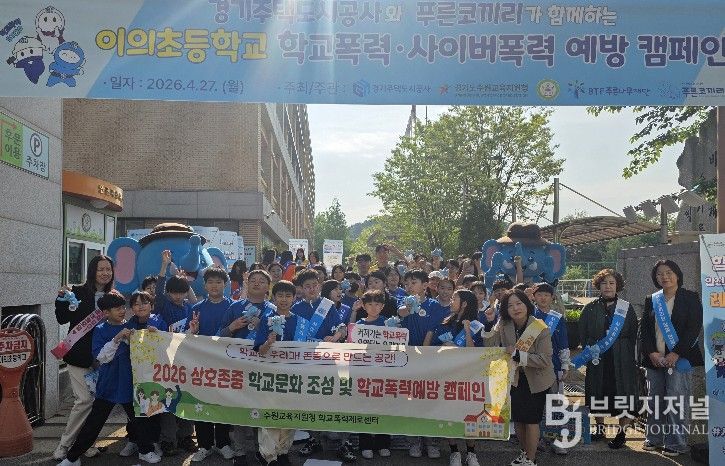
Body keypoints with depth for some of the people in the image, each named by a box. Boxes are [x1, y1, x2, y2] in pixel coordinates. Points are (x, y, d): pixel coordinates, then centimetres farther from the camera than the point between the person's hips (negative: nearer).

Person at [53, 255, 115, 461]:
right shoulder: (78, 292, -5)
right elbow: (62, 319, -5)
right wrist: (62, 299, -19)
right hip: (79, 355, -4)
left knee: (97, 399, 6)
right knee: (85, 399, -9)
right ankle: (64, 444, 7)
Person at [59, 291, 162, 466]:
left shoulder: (130, 327, 3)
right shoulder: (100, 330, -6)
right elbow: (101, 357, -15)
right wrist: (117, 339, -25)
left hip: (129, 384, 3)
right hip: (108, 385, -3)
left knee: (139, 417, 11)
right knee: (94, 422, 3)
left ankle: (146, 450, 30)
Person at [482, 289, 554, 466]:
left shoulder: (540, 328, -22)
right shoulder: (504, 325, -8)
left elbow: (545, 359, -25)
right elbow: (490, 345, -15)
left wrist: (518, 354, -30)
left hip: (536, 380, -5)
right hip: (515, 378, 5)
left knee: (531, 420, 3)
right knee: (517, 419, 16)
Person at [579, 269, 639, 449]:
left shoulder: (627, 308, 4)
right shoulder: (590, 309, 5)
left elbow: (633, 335, 4)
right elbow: (583, 334, 8)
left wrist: (628, 356, -3)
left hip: (621, 361, -1)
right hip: (597, 361, 1)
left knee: (623, 394, -1)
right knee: (598, 394, 9)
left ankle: (622, 432, 12)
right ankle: (600, 429, 25)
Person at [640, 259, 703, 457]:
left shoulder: (690, 298, 0)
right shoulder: (651, 301, 12)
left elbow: (694, 329, -6)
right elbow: (644, 329, 10)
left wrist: (676, 354, -13)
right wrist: (651, 353, -5)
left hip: (679, 358, -4)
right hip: (654, 359, 4)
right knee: (654, 401, 7)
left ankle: (676, 443, 6)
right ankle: (654, 439, 18)